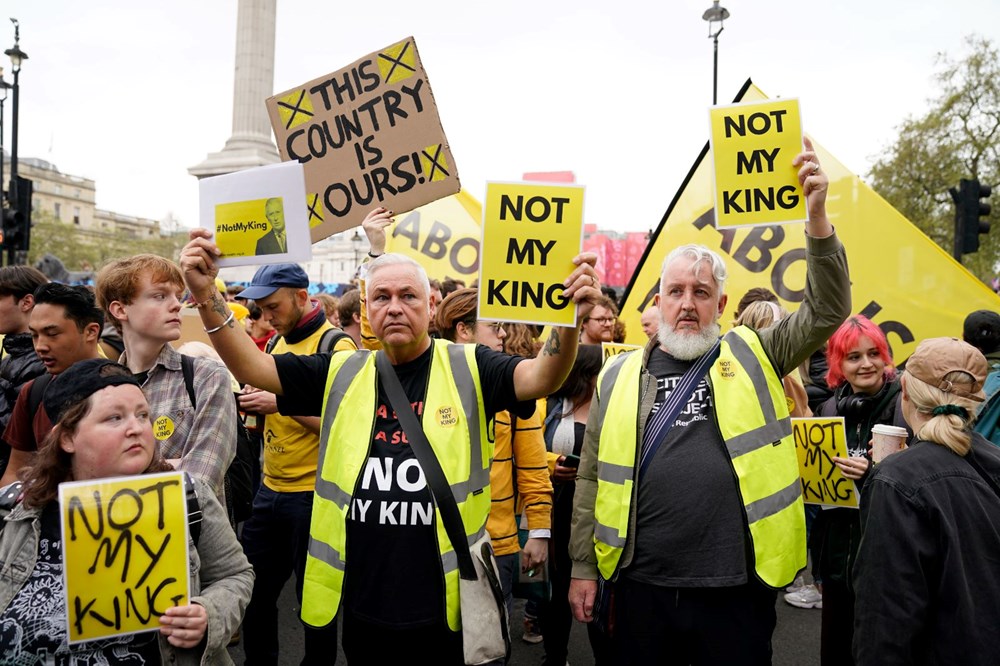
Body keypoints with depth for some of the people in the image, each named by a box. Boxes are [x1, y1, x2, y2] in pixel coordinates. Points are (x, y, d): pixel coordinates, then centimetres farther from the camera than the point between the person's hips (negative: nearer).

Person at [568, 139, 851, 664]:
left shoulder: (752, 358, 3)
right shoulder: (619, 376, 3)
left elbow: (827, 310, -8)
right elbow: (592, 479, 5)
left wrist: (816, 216, -19)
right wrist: (583, 567, 5)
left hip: (736, 586, 0)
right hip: (641, 584, 1)